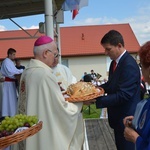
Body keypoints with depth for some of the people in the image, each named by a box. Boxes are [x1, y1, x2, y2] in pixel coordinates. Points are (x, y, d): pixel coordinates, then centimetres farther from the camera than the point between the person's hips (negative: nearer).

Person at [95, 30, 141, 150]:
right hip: (118, 117, 9)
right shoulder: (115, 63, 5)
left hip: (126, 119, -9)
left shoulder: (129, 65, -24)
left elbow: (123, 95, -28)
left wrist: (96, 100, -29)